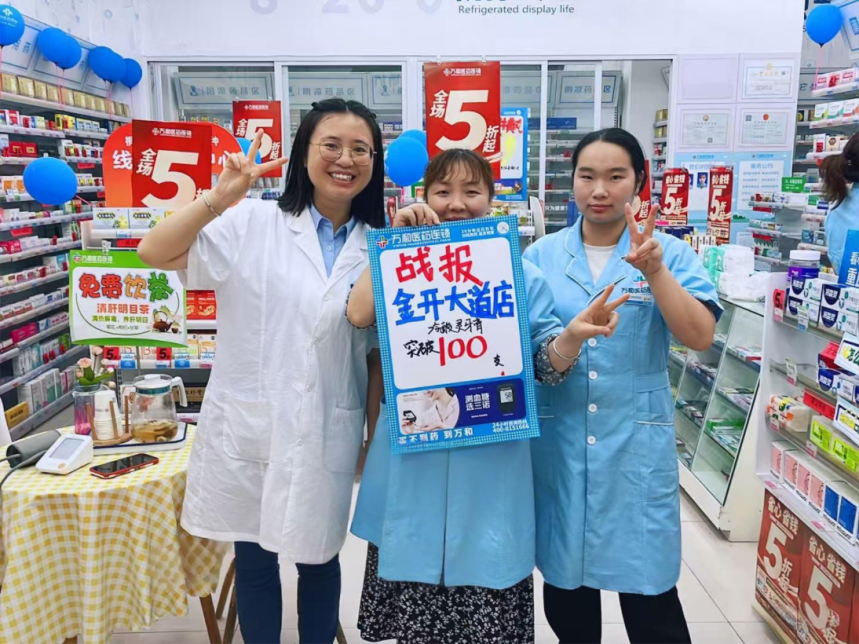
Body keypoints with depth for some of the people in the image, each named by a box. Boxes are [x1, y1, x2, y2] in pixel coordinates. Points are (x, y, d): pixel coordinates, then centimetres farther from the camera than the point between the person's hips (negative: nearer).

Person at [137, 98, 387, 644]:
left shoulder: (378, 248, 2)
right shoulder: (253, 222, -4)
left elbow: (379, 352, 5)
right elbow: (154, 253, -10)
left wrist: (376, 436, 5)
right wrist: (218, 199, -23)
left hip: (326, 433, 1)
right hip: (248, 426, 0)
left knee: (319, 559, 17)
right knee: (253, 558, 17)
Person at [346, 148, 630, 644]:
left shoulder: (522, 275, 2)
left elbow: (547, 365, -1)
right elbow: (359, 316, -15)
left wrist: (574, 335, -21)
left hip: (491, 463, 0)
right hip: (414, 457, 1)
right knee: (414, 579, 14)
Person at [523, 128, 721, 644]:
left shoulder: (669, 253, -2)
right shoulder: (542, 255, 2)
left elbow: (701, 336, -13)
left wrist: (654, 272, -24)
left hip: (637, 442, -1)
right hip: (557, 440, 2)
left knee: (649, 590, 9)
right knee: (564, 579, 16)